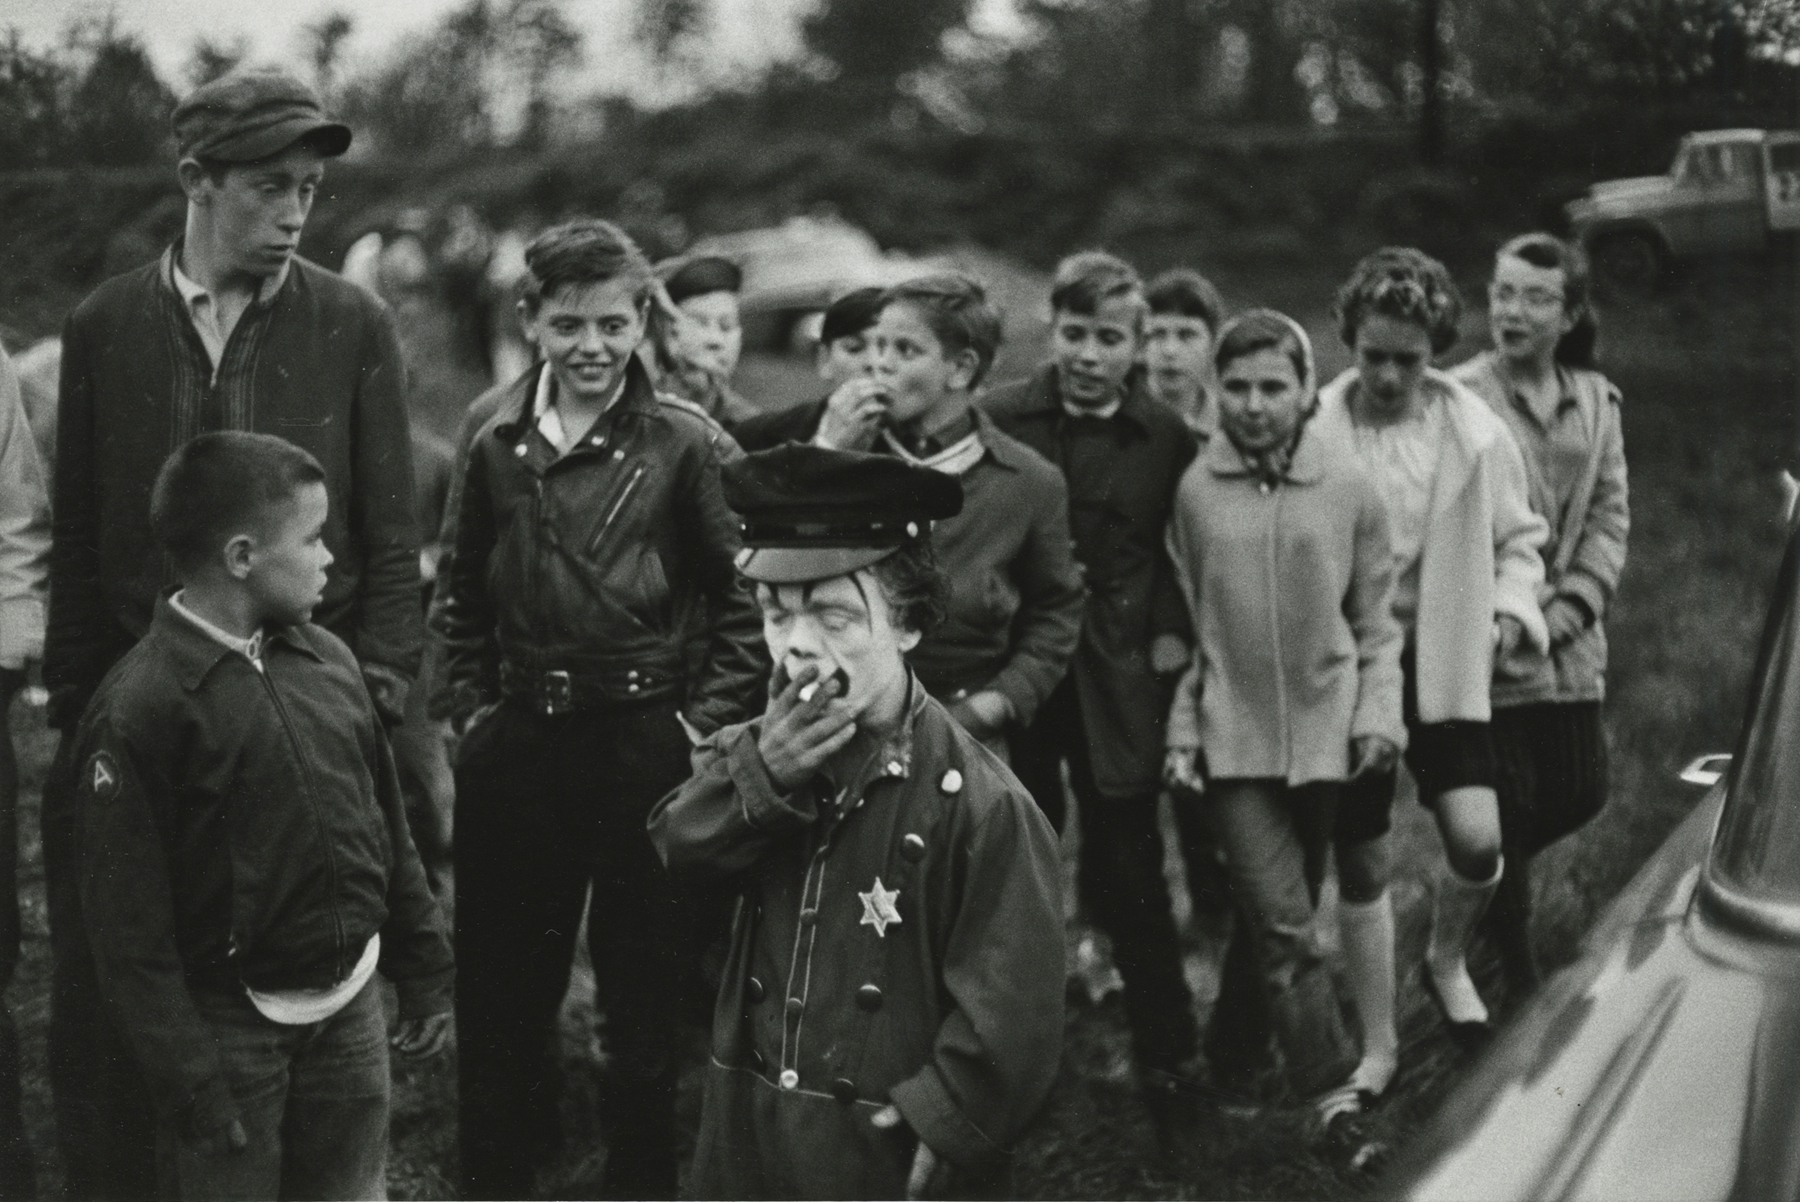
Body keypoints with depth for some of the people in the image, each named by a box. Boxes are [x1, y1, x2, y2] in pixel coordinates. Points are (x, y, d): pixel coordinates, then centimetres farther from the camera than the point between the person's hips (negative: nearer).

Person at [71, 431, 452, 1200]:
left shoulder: (327, 661, 3)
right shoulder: (139, 709, -17)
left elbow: (387, 828, 13)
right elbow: (128, 922, -16)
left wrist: (425, 973, 15)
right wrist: (187, 1078, -16)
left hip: (351, 1005, 6)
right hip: (231, 1026, -6)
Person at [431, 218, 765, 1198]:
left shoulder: (688, 447, -6)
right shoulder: (496, 447, 5)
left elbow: (747, 598, -3)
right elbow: (462, 596, 16)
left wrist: (705, 722, -8)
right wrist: (470, 709, 6)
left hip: (647, 745, -3)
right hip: (517, 750, 3)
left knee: (647, 997, 7)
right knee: (500, 998, 11)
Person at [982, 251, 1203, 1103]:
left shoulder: (1166, 440, 0)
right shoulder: (996, 421, -3)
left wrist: (1173, 630, -1)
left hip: (1118, 682, 0)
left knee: (1129, 873, 1)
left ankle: (1166, 1050, 15)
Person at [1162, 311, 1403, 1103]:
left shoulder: (1348, 487, -1)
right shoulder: (1195, 490, -2)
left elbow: (1377, 621, 8)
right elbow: (1181, 624, 7)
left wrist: (1378, 715, -2)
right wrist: (1181, 730, 4)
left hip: (1324, 735, 2)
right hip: (1232, 739, -2)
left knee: (1285, 922, 14)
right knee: (1284, 929, -12)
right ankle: (1330, 1087, -10)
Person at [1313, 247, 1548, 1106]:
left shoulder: (1475, 433, -4)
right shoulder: (1313, 433, -11)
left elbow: (1518, 536, 10)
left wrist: (1510, 612, -4)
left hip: (1444, 663, 1)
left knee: (1477, 839, -12)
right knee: (1362, 866, 6)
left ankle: (1447, 958, 23)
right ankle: (1378, 1048, 22)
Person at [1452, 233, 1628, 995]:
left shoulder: (1595, 400, 7)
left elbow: (1610, 513, 8)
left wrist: (1575, 602, -6)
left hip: (1571, 646, 5)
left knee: (1580, 792, 7)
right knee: (1510, 805, 1)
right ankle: (1516, 974, 16)